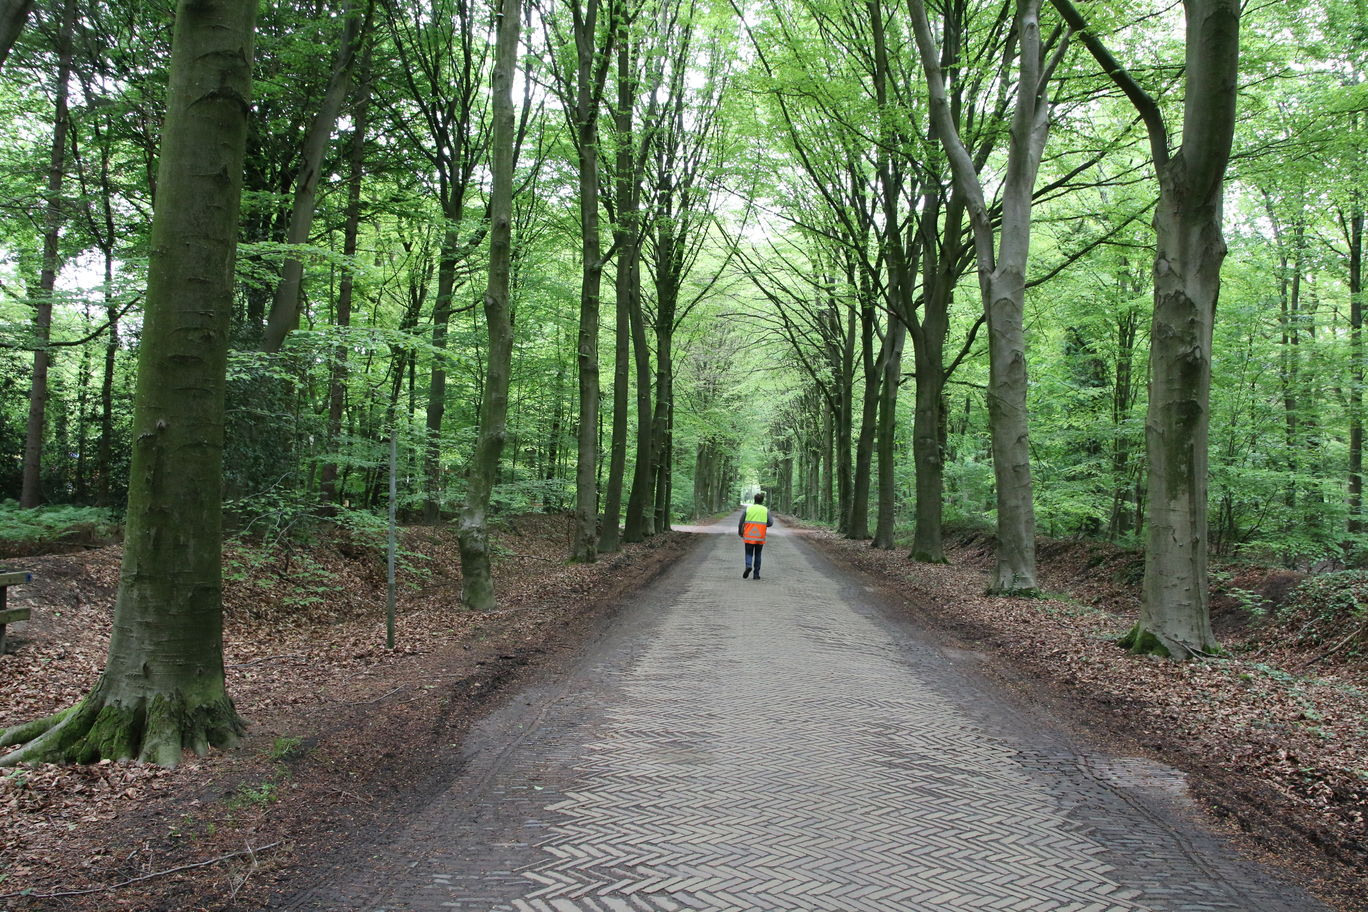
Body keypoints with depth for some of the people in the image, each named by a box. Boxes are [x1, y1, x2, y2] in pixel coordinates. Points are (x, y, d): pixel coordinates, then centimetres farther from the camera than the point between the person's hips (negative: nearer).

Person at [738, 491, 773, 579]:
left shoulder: (747, 509, 1)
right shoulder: (765, 510, 1)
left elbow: (741, 522, 0)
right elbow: (770, 522, -5)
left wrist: (740, 532, 14)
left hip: (749, 536, -1)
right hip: (760, 537, 1)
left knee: (749, 553, 8)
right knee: (757, 555, 12)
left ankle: (748, 566, -20)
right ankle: (756, 574, 11)